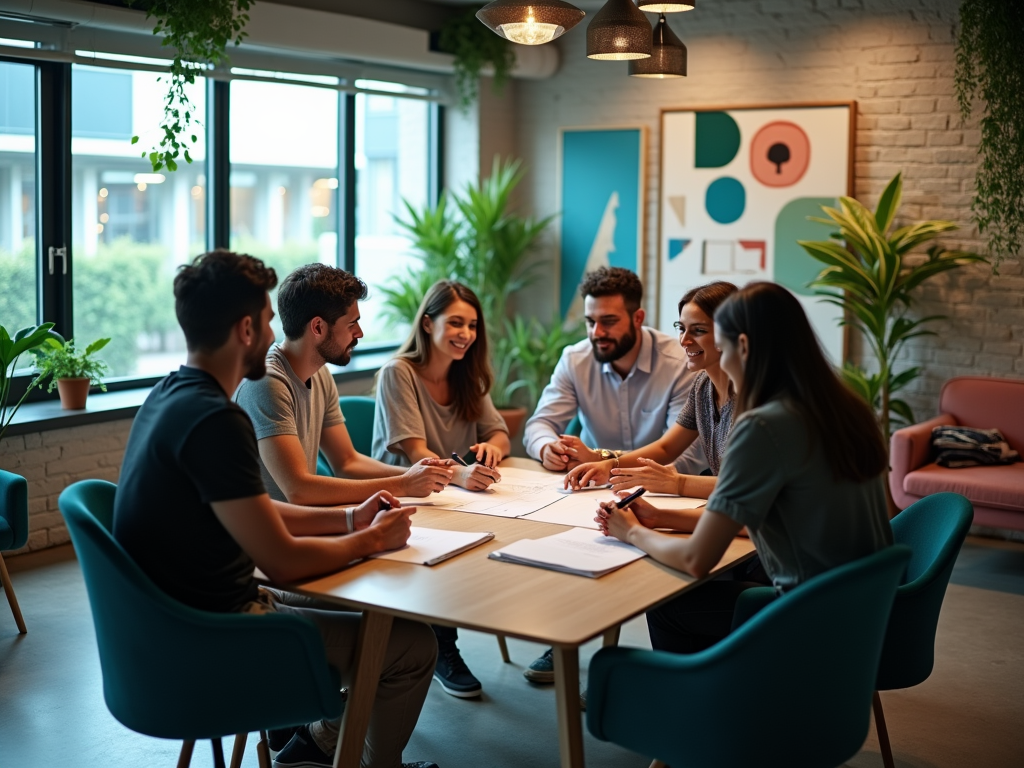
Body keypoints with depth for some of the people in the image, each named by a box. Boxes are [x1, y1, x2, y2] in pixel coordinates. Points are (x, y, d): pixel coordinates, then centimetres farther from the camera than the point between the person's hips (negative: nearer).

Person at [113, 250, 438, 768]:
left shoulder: (171, 396, 6)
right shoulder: (215, 421, -26)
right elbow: (283, 560, -24)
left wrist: (348, 518, 10)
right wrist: (373, 539, -8)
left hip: (183, 613, 10)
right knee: (413, 645, -5)